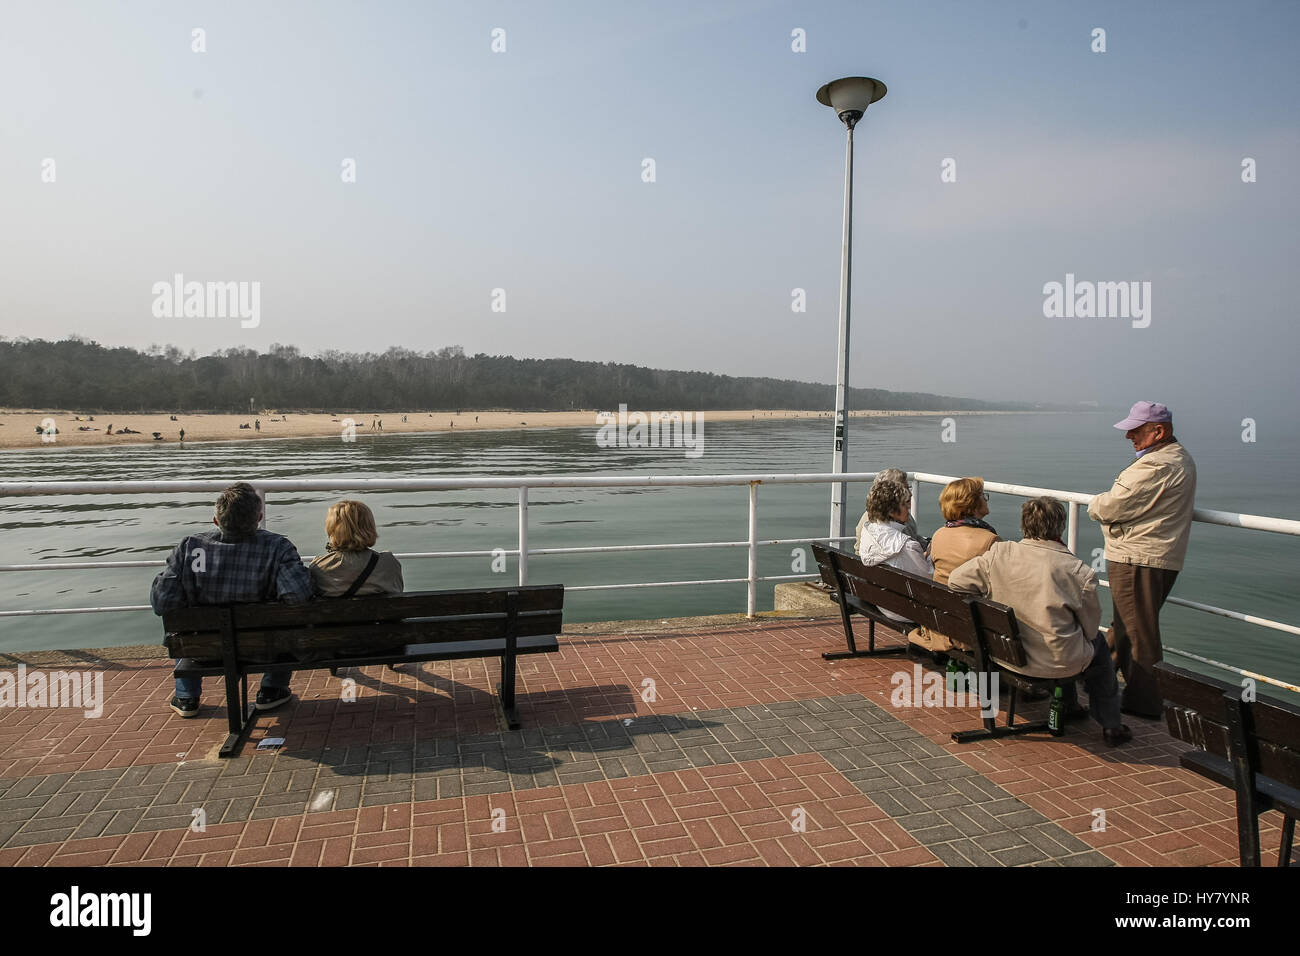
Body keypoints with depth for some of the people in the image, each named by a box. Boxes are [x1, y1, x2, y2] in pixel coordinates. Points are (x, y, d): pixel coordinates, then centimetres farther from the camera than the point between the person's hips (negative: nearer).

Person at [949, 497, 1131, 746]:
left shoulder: (998, 554, -12)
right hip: (1056, 662, -4)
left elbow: (955, 582, -6)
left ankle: (1069, 706, 47)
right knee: (1099, 643, 28)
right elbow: (1090, 627, -6)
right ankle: (1110, 726, 36)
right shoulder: (1079, 573, -18)